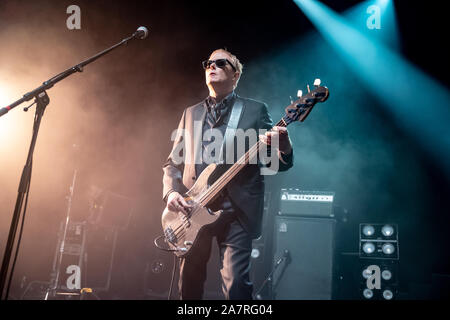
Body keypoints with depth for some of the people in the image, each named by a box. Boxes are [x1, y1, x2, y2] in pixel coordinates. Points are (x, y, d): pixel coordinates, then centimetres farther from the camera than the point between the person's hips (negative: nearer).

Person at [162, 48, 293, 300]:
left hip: (236, 212, -4)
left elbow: (281, 163, -1)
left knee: (236, 286, -11)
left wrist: (282, 144, -24)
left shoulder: (255, 110, 5)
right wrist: (171, 192, -2)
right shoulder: (191, 113, 16)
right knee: (189, 286, 12)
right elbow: (173, 162, 17)